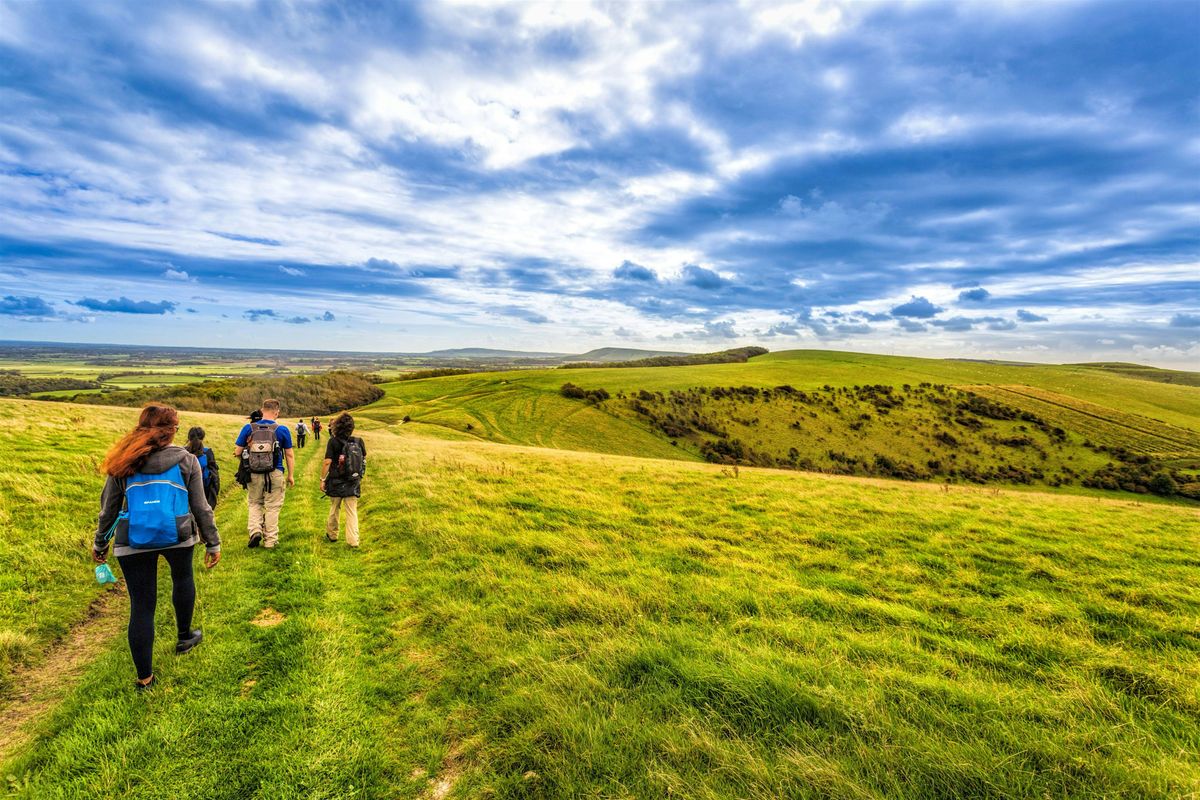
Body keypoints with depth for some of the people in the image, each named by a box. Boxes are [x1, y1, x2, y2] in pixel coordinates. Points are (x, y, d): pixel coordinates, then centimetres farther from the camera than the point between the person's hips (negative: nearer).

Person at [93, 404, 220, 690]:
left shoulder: (124, 462, 4)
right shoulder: (186, 460, -1)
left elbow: (109, 507, 10)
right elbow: (200, 506, 0)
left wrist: (100, 543, 24)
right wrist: (213, 543, 8)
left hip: (132, 542, 1)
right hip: (177, 536, -1)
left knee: (141, 606, 8)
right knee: (183, 578, 29)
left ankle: (144, 677, 17)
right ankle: (184, 637, 44)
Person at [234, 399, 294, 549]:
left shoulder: (248, 428, -2)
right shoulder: (282, 430, -6)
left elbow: (237, 452, 0)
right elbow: (289, 455, -1)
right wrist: (291, 475, 8)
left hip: (253, 474, 2)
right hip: (275, 475, -1)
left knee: (254, 504, 21)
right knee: (272, 507, 9)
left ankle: (255, 530, 3)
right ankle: (270, 540, 16)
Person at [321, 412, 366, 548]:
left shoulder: (333, 442, -14)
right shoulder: (358, 441, -4)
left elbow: (327, 462, -17)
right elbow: (364, 459, 7)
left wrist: (322, 479, -8)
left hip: (336, 482, -2)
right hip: (353, 483, 2)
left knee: (334, 509, 19)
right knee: (352, 512, 7)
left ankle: (332, 535, 36)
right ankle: (353, 540, 4)